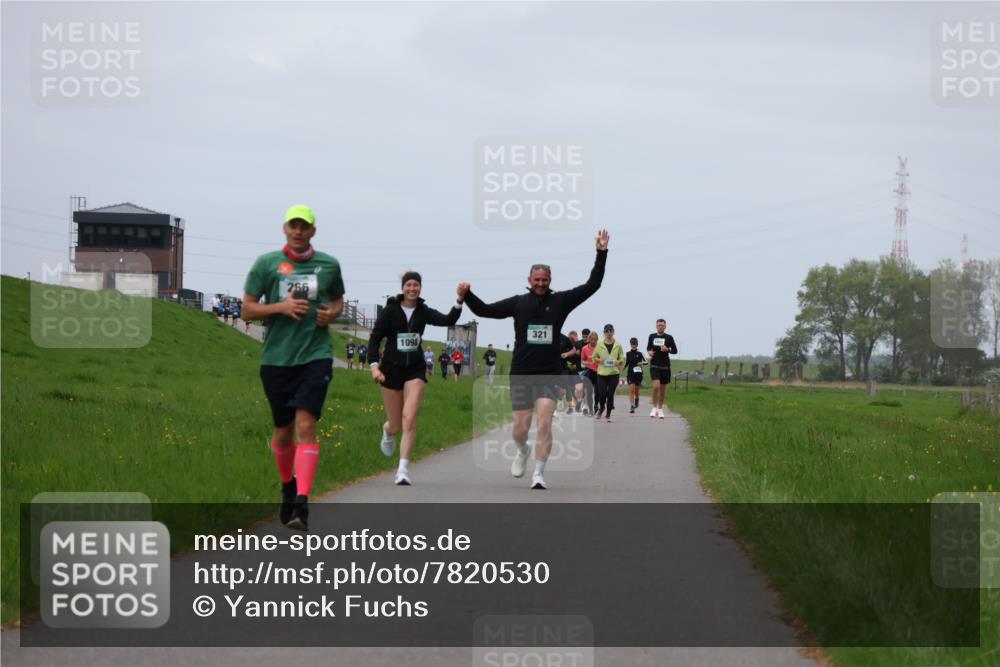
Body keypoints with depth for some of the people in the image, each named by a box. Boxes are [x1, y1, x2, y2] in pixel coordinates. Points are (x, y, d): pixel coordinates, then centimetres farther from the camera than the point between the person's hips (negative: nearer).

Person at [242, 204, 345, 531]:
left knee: (306, 426, -16)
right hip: (276, 357, 1)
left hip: (316, 354, -1)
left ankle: (302, 503, -22)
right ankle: (288, 486, 39)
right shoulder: (266, 264, 2)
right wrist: (281, 307, -14)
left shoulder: (329, 265, 7)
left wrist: (331, 313, 0)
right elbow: (247, 309, 2)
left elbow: (338, 301, 23)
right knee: (283, 431, 11)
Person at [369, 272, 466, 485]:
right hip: (392, 368, -1)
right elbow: (375, 338, -3)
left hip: (415, 369, 1)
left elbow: (448, 320, -12)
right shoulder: (391, 310, -4)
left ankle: (403, 470, -14)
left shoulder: (423, 312, 2)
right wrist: (374, 365, -14)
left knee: (409, 419, -16)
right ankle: (387, 430, 47)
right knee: (396, 425, 7)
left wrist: (459, 300, -26)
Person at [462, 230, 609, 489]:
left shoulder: (560, 301, 3)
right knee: (521, 426, 6)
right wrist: (467, 296, -9)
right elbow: (484, 310, 7)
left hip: (549, 373, -1)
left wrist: (601, 254, -9)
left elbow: (592, 285, -1)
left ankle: (538, 473, -14)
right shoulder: (518, 303, 5)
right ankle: (522, 452, 40)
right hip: (521, 373, 1)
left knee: (544, 422, -17)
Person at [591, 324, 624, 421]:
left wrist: (619, 361, -10)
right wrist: (599, 360, -8)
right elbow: (594, 357, 12)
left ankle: (608, 414, 12)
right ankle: (601, 408, 27)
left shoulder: (618, 345, 5)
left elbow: (622, 358, 11)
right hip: (602, 373, 0)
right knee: (602, 394, -5)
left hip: (614, 373, 0)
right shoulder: (599, 345, 5)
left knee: (610, 394, -2)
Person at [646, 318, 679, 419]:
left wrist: (667, 349, -16)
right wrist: (649, 352, -3)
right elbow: (648, 347, 19)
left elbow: (675, 350, 3)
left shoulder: (669, 338, 1)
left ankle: (660, 409, 23)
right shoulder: (652, 336, 5)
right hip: (654, 365, -1)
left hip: (665, 366, 1)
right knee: (656, 386, -19)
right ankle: (654, 408, -6)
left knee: (662, 389, 8)